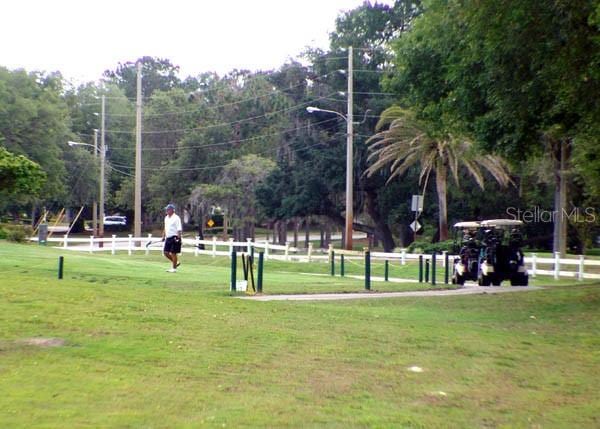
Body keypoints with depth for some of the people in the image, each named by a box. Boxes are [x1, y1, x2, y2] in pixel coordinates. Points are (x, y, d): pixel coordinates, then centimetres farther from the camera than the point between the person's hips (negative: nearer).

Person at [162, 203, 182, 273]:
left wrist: (178, 237, -24)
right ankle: (176, 262, 24)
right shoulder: (166, 218, 14)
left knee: (173, 253, -4)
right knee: (165, 252, 6)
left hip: (174, 238, -8)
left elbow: (179, 229, -16)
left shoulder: (176, 218, -11)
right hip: (168, 238, 8)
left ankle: (174, 268, 5)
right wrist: (164, 236, 19)